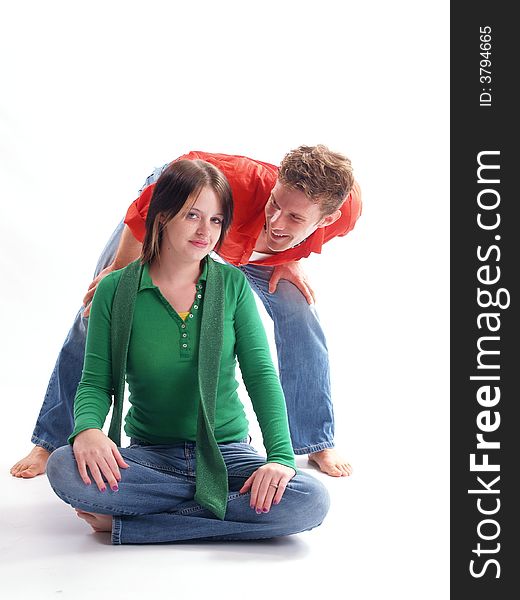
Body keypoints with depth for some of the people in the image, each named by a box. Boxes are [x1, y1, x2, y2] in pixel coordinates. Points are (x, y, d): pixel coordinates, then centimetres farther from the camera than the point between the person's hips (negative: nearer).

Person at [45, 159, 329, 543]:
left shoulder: (233, 285, 0)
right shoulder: (115, 290, -2)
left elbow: (261, 374, -5)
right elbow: (96, 381, -2)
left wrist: (281, 455, -19)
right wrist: (88, 428, -25)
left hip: (226, 455, 1)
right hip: (149, 456, -1)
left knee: (312, 501, -27)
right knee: (63, 468, -30)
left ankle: (127, 524, -18)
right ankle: (221, 502, -14)